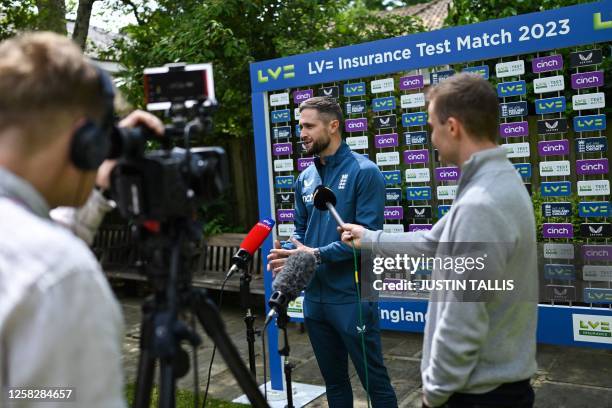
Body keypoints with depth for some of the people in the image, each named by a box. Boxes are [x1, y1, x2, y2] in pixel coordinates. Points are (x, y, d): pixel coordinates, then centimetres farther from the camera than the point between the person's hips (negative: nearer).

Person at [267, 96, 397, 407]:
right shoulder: (305, 179, 9)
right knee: (333, 380, 21)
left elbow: (367, 234, -19)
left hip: (351, 297, -6)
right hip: (315, 298, 7)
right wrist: (291, 253, -7)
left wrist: (317, 254, -22)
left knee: (374, 380, 8)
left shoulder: (364, 172, -12)